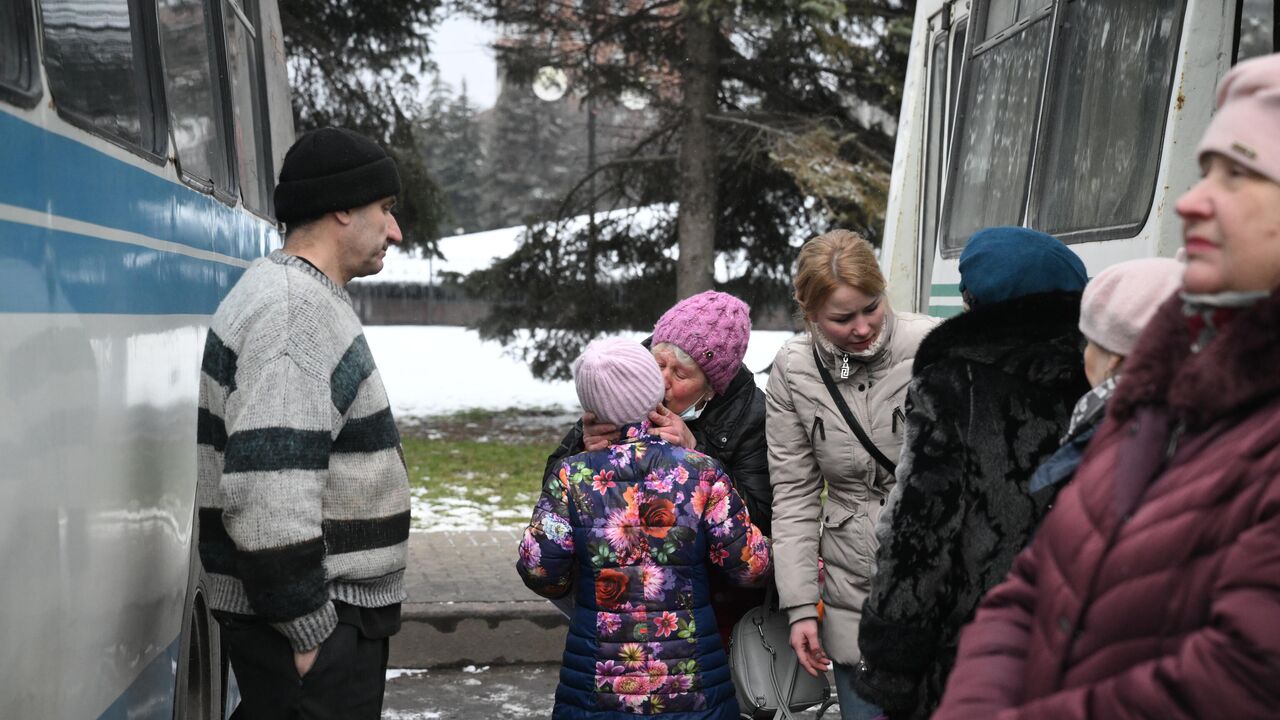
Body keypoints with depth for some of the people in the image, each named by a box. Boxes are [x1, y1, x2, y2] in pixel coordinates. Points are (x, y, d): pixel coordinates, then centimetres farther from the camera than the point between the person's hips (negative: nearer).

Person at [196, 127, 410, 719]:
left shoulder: (306, 299, 15)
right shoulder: (295, 313, -19)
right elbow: (266, 499, -28)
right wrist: (311, 635, -21)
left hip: (330, 613, 10)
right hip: (311, 625, -10)